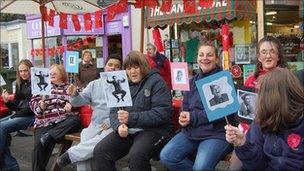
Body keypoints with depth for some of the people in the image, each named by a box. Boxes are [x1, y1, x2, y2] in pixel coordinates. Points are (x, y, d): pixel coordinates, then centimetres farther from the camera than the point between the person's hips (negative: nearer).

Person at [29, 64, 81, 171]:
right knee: (39, 144, -25)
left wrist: (71, 105, -7)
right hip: (45, 120, 0)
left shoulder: (69, 87, 19)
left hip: (64, 119, 0)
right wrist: (40, 106, -8)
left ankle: (49, 135, -32)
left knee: (75, 120, -34)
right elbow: (33, 102, 15)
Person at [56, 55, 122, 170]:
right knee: (85, 145, -26)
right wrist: (74, 95, -9)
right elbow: (81, 101, 14)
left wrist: (111, 121, -18)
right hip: (95, 125, 3)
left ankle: (70, 154, -18)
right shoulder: (94, 84, 18)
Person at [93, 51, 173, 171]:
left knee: (136, 156, -34)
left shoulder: (156, 81, -3)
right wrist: (119, 126, -13)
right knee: (99, 152, -14)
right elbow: (114, 112, 12)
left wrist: (131, 118, -21)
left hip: (153, 129, -5)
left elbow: (162, 113, -14)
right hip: (127, 131, 6)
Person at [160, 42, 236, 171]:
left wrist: (193, 117, -16)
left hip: (216, 133, -6)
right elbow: (185, 105, 19)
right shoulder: (193, 81, 17)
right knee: (166, 156, -10)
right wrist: (184, 117, -7)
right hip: (191, 132, 7)